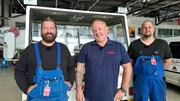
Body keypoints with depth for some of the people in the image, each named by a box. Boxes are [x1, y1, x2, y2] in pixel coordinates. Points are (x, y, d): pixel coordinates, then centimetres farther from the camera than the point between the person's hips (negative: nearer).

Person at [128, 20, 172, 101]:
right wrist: (141, 70, 0)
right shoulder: (134, 44, 2)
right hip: (140, 79, -1)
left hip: (158, 80, 2)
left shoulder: (162, 44, 5)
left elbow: (168, 60, 14)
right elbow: (129, 61, 6)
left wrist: (158, 70, 5)